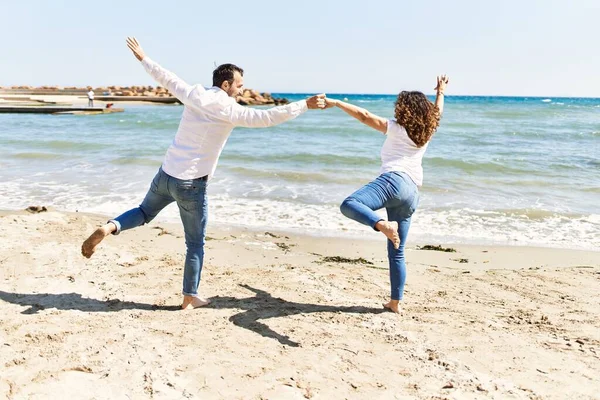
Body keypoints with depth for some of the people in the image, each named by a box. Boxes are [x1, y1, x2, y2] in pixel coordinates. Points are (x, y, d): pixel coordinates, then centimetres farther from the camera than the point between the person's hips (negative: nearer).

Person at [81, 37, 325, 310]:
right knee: (195, 244, 8)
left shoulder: (193, 94, 2)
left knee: (144, 213, 30)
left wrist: (143, 58, 33)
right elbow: (267, 118, -20)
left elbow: (166, 78, 16)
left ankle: (109, 228, 4)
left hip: (165, 175, 6)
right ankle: (190, 298, 17)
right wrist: (305, 105, -15)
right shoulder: (228, 109, -14)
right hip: (191, 184, -6)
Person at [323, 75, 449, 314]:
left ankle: (384, 225, -54)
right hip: (412, 195, 7)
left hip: (394, 181, -7)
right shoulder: (426, 133, 22)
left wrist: (336, 103, 11)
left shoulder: (396, 128, 8)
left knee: (349, 205, -30)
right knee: (396, 252, 13)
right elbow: (437, 112, 43)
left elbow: (364, 116, 5)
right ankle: (395, 302, 16)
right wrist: (440, 92, 59)